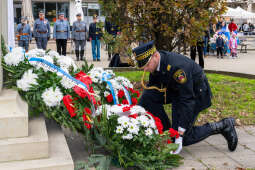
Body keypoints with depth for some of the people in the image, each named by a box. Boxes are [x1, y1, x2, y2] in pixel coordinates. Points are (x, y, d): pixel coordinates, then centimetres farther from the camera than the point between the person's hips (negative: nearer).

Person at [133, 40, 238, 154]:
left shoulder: (176, 66, -36)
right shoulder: (156, 63, -12)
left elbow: (187, 100, -34)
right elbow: (152, 86, 3)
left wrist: (180, 134, -33)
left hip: (196, 93, -8)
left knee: (181, 138, -9)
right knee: (147, 97, -13)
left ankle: (223, 126, 1)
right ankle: (165, 130, 3)